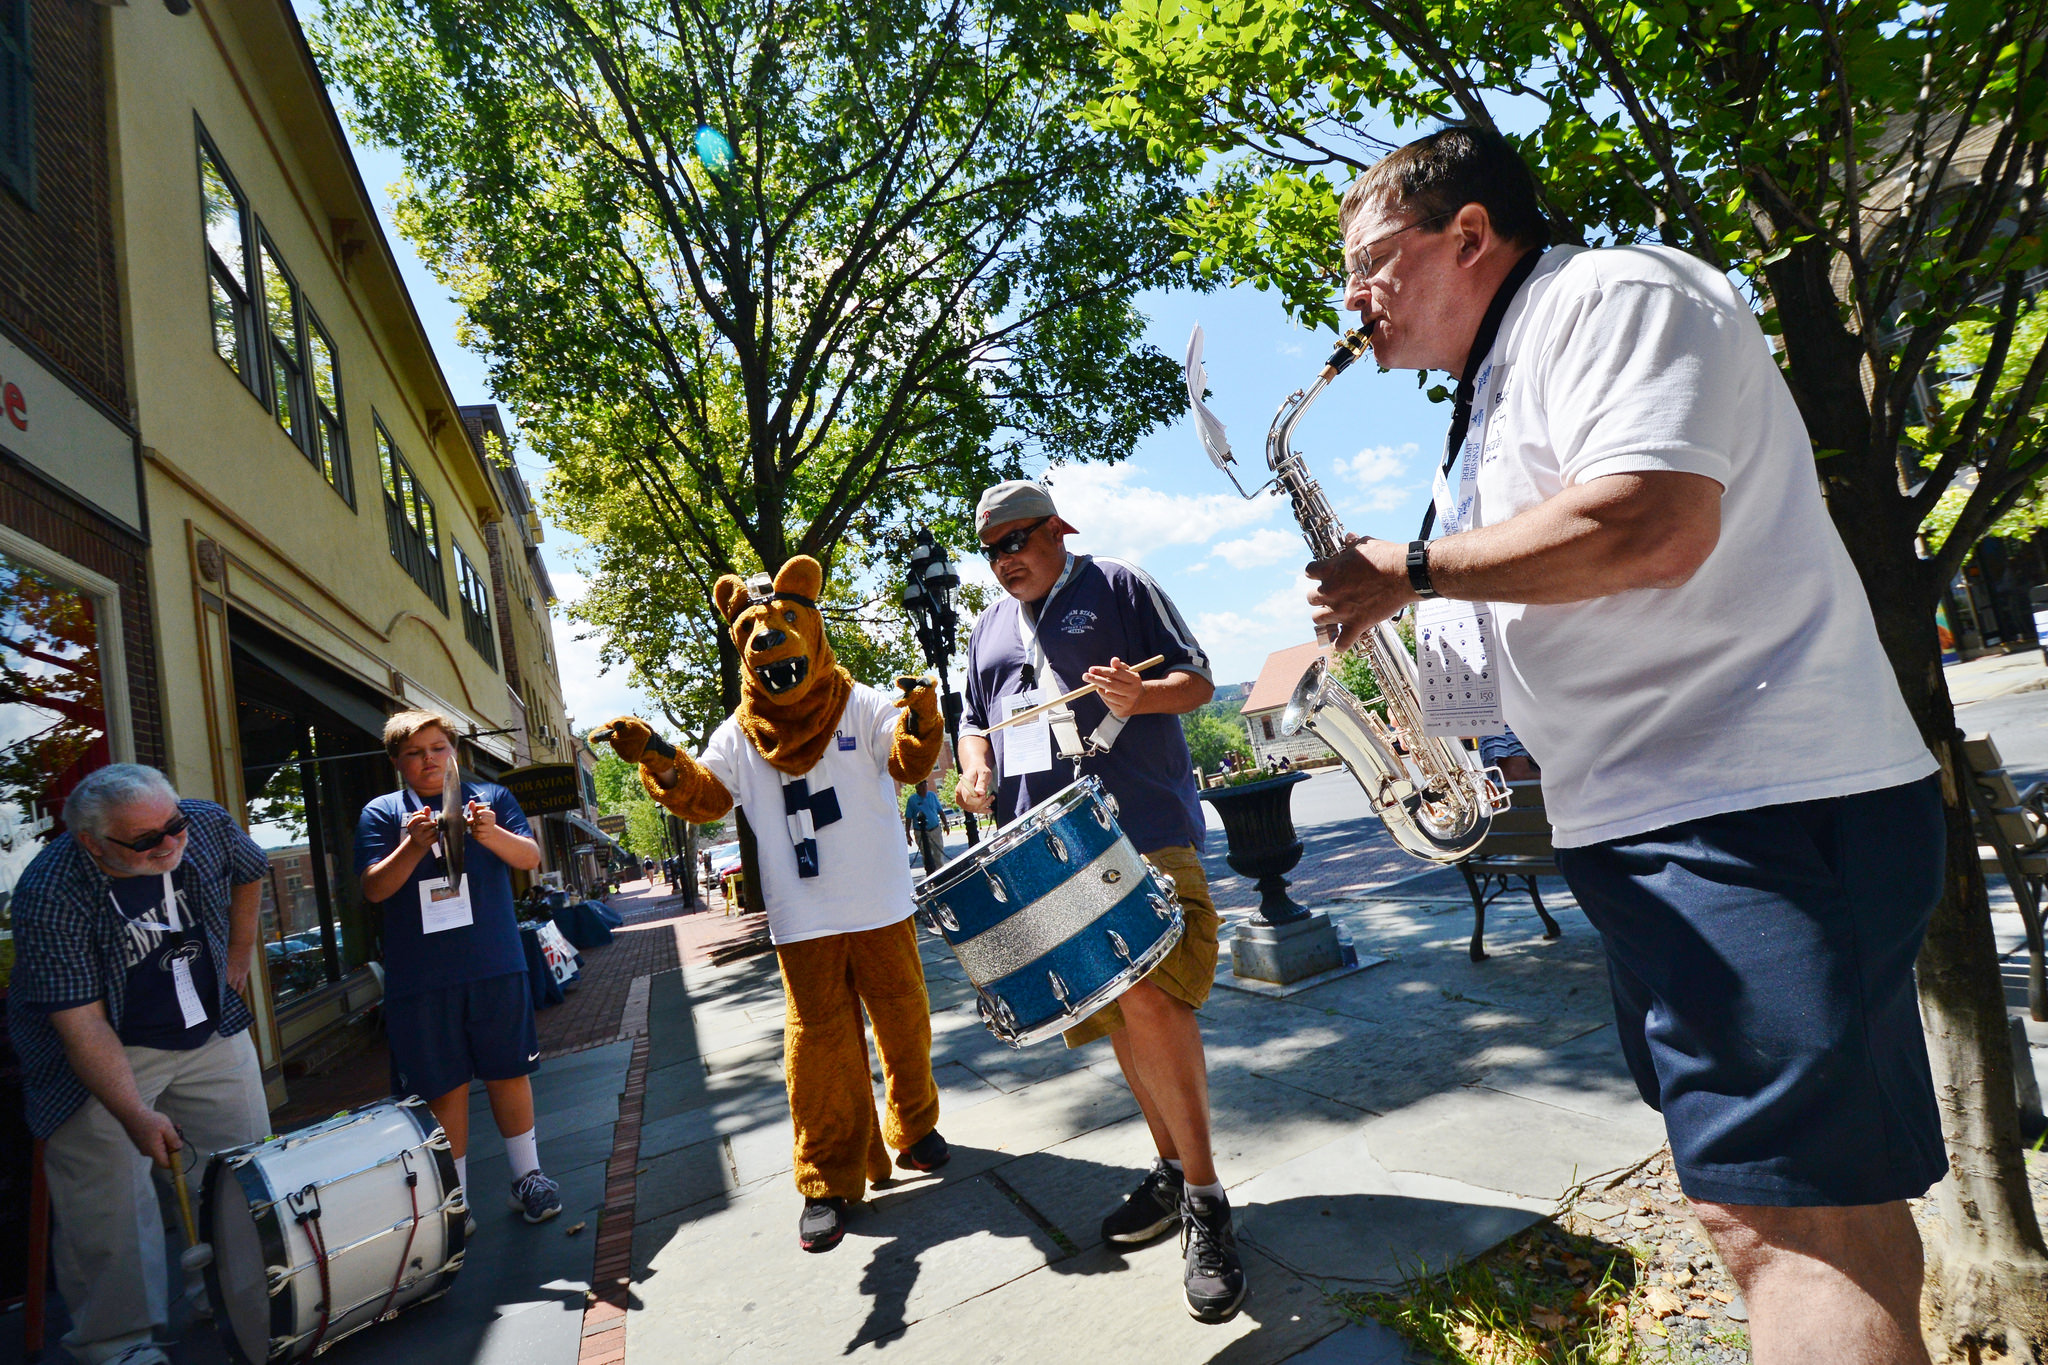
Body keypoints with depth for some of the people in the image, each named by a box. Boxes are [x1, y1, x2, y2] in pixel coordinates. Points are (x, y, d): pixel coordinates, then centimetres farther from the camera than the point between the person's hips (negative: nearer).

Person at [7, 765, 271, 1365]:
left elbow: (250, 869, 10)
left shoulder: (208, 825, -17)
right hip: (107, 1051, -4)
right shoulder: (50, 894, -29)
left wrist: (240, 949, 13)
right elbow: (82, 1023, -29)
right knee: (111, 1204, -3)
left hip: (213, 1031, 5)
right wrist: (134, 1115, -34)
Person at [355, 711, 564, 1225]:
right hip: (420, 978, 0)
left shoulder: (490, 797, 6)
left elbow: (531, 858, -3)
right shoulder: (381, 813, 5)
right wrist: (413, 846, -22)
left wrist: (491, 833, -24)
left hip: (496, 967, 0)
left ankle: (528, 1177, 25)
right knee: (444, 1088, 5)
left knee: (508, 1072, 8)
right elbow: (374, 889, -3)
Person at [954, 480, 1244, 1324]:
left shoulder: (1117, 586, 5)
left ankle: (1204, 1201, -4)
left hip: (1144, 832, -6)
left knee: (1149, 998, -19)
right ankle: (1171, 1168, 30)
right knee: (1114, 1013, 12)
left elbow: (1197, 679, 2)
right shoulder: (989, 631, 21)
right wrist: (977, 766, 3)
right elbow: (976, 719, 26)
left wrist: (1140, 696, -19)